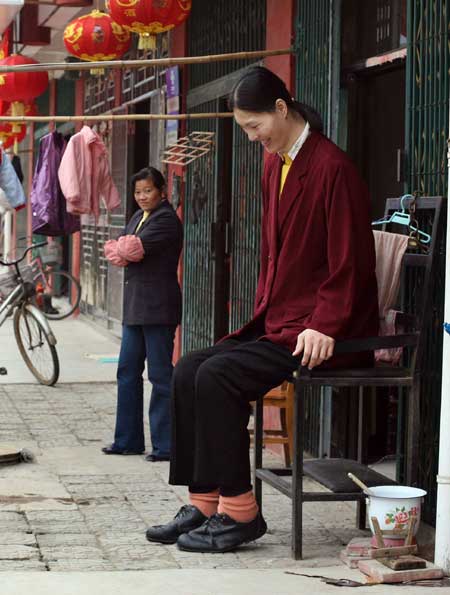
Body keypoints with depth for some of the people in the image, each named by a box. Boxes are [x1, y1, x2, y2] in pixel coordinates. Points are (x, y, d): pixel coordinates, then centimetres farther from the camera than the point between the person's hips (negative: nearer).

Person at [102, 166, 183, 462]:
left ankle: (166, 445, -3)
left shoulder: (166, 220, -10)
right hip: (134, 305, 10)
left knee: (161, 374, -7)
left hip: (157, 306, -10)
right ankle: (129, 440, 21)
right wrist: (125, 252, -10)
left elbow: (133, 248, -19)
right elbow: (116, 249, 10)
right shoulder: (139, 216, 19)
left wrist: (122, 251, 1)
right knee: (128, 372, 12)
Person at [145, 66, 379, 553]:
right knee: (188, 371, -5)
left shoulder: (332, 168, -14)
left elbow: (350, 263, -16)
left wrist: (323, 327, -22)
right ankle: (204, 504, -1)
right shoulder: (275, 166, 14)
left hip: (319, 334, -9)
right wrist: (263, 314, 10)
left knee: (219, 376, -23)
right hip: (275, 324, 9)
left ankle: (238, 511, -15)